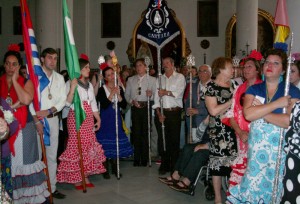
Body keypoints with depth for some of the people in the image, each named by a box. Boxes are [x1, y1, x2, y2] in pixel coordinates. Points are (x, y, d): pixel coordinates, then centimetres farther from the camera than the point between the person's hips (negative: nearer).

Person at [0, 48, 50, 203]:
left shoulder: (26, 82, 4)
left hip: (23, 129, -1)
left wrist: (15, 80, -9)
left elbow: (26, 100, -15)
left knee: (23, 162, 0)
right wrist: (14, 105, -12)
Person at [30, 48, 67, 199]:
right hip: (37, 119, -4)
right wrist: (36, 120, -16)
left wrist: (49, 111, -9)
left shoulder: (59, 78, 12)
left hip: (53, 119, 4)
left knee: (52, 155, 7)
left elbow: (63, 99, 7)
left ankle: (52, 188, 14)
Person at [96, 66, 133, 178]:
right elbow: (104, 105, -19)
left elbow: (124, 105, 0)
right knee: (105, 145, -2)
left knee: (116, 144, 8)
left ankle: (114, 168, 22)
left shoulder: (119, 88, 7)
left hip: (116, 119, 4)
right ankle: (105, 169, 10)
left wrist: (118, 95, -13)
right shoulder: (102, 90, -7)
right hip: (105, 120, -4)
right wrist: (112, 94, -19)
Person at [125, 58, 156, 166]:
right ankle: (136, 159, 11)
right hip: (135, 108, 2)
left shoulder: (152, 80, 6)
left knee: (145, 133, 0)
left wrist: (151, 95, -22)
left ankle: (144, 159, 11)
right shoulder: (131, 80, 13)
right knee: (136, 133, 2)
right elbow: (126, 94, 11)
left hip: (146, 108, -2)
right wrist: (131, 101, -7)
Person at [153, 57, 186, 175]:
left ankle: (174, 167, 7)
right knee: (162, 139, 5)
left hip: (174, 113, -3)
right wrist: (159, 113, -1)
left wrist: (166, 92, -7)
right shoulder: (160, 79, 15)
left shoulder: (180, 77, 5)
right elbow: (156, 97, 8)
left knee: (174, 140, -2)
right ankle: (164, 165, 15)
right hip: (161, 113, 3)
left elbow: (179, 93, -9)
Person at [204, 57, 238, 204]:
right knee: (219, 163, 3)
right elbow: (213, 110, -14)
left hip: (235, 129, 5)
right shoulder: (211, 87, -5)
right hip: (219, 131, -5)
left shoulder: (234, 84, 13)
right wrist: (232, 101, -10)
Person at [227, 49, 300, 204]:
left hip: (280, 147, -2)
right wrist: (277, 104, -14)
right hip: (256, 146, 2)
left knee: (274, 185, 5)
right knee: (253, 183, 4)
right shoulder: (253, 89, 6)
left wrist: (259, 111, -13)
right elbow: (248, 114, -12)